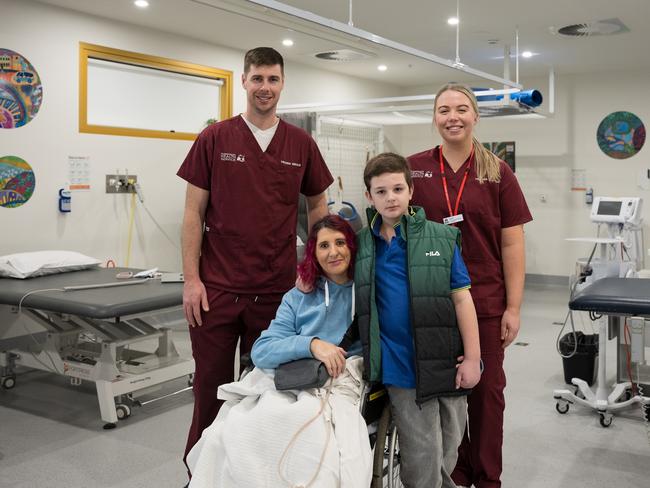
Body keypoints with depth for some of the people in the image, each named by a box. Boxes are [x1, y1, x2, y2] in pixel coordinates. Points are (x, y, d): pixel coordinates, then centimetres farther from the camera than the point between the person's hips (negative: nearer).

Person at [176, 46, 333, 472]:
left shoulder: (302, 144, 5)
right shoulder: (214, 139, 0)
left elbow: (317, 207, 13)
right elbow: (194, 212, 0)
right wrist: (191, 279, -6)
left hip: (277, 289, 2)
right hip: (217, 288, -1)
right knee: (212, 386, 8)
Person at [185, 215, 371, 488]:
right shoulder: (297, 299, 17)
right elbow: (261, 352, 3)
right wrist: (312, 344, -11)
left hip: (339, 390, -2)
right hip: (289, 387, 2)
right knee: (228, 435, -26)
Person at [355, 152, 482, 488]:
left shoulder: (441, 237, -1)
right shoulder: (361, 245, 3)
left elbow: (461, 298, -2)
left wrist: (472, 357, -5)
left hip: (445, 362, 1)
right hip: (402, 369, -1)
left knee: (448, 454, 17)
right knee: (422, 460, 4)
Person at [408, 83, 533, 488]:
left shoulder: (497, 173, 0)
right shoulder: (414, 169, 0)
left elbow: (511, 244, 0)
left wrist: (513, 307, -3)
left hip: (485, 300, 0)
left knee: (485, 390, 10)